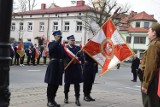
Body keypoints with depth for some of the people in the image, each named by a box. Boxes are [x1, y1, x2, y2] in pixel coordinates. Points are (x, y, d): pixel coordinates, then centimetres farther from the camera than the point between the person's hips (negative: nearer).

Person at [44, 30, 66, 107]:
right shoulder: (51, 44, -3)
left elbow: (64, 55, 14)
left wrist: (63, 67, 3)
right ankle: (49, 101, 6)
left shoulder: (61, 46, 16)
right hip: (53, 65, -6)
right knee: (51, 83, -1)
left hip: (59, 66, 6)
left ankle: (53, 100, 21)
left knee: (56, 84, 10)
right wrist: (58, 40, -25)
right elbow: (52, 48, -27)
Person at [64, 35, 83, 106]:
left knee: (77, 83, -1)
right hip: (68, 68, -1)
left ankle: (77, 99, 5)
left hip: (77, 68, 2)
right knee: (67, 83, 9)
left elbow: (81, 56, 2)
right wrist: (71, 61, -19)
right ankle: (66, 97, 29)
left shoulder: (78, 48, 10)